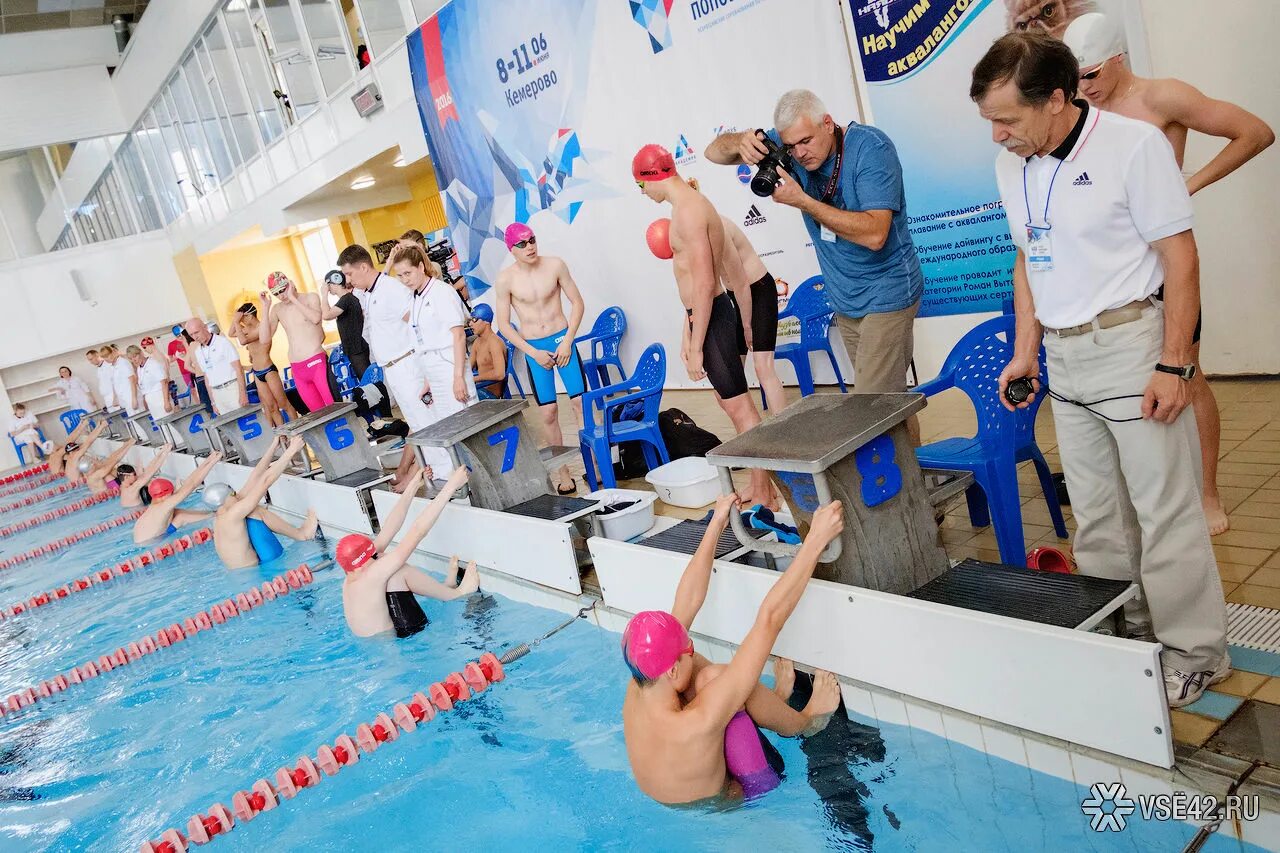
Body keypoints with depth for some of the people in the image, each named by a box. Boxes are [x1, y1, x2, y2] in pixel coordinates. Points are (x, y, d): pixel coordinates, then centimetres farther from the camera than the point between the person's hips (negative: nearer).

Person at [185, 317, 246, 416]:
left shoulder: (223, 342, -6)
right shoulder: (197, 352, 12)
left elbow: (238, 369, -10)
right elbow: (207, 378, 18)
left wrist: (242, 394, -17)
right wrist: (213, 402, 14)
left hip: (232, 388, -5)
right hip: (216, 393, 5)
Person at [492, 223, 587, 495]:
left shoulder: (555, 265, -7)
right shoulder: (505, 279, -8)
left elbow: (577, 302, 1)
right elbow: (503, 325, -2)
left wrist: (567, 341, -7)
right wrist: (533, 352, -8)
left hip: (562, 339, 0)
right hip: (533, 348, 0)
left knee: (581, 402, -4)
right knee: (548, 412, 2)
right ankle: (562, 472, 13)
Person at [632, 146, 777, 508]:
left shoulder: (687, 211, -18)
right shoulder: (691, 204, 14)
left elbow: (704, 285, -23)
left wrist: (696, 347, -21)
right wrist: (686, 332, 20)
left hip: (713, 317, -10)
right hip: (707, 314, 10)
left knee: (739, 407, -3)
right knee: (729, 401, 17)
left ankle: (763, 496, 6)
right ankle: (760, 483, 29)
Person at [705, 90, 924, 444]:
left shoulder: (870, 146, -20)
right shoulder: (788, 145, -4)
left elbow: (874, 234, -30)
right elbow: (714, 152, -3)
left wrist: (801, 200, -31)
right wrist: (741, 142, -27)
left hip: (886, 294, -6)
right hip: (844, 299, 6)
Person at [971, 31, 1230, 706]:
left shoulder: (1134, 145, -12)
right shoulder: (1010, 167, 6)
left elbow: (1180, 258, -12)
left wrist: (1174, 365, -15)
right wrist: (1025, 351, 13)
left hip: (1129, 341, -6)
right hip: (1064, 359, 6)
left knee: (1165, 508, 1)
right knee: (1095, 511, 13)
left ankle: (1195, 650, 16)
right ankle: (1120, 631, 28)